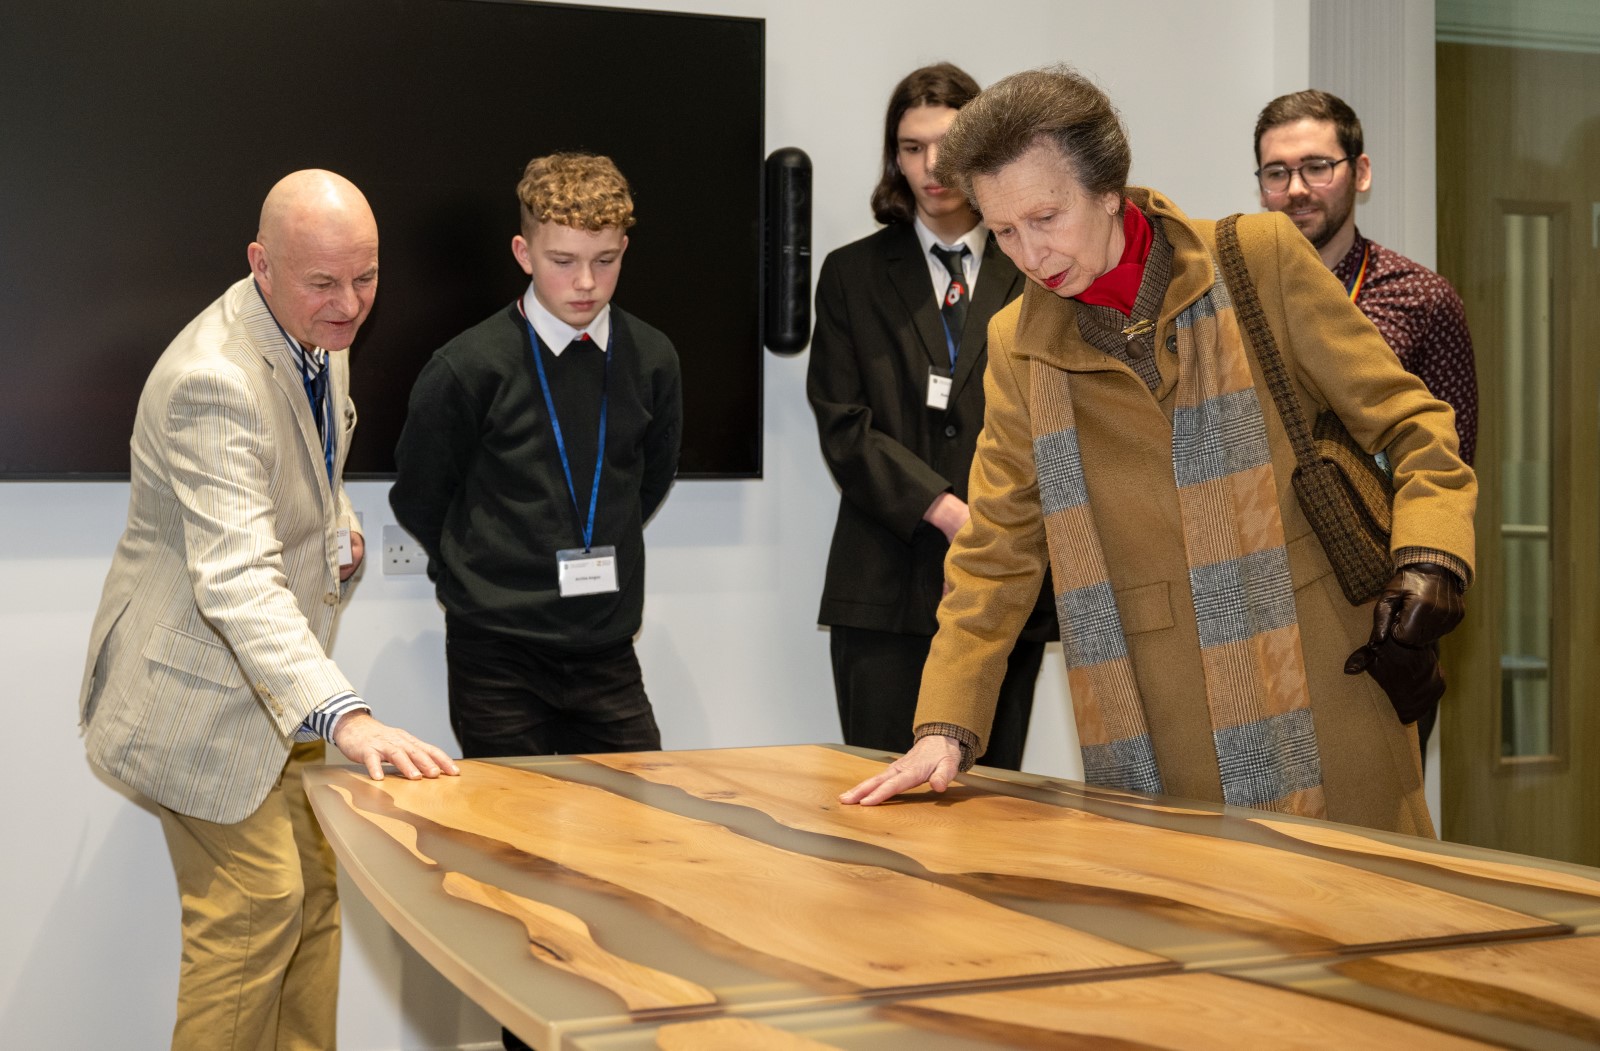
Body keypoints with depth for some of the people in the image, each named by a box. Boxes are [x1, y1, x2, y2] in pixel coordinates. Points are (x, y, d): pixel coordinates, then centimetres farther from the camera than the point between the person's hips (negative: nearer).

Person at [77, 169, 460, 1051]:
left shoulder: (321, 333, 1)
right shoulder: (214, 381, -30)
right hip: (200, 682, -9)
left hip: (277, 675, 9)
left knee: (317, 886, 13)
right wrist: (344, 715, -50)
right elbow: (236, 580, -40)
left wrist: (335, 522, 0)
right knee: (257, 900, -9)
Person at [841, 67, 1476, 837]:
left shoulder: (1260, 260, -1)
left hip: (1321, 697, -2)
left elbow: (1413, 427, 3)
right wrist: (944, 728, 2)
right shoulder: (1017, 343, 7)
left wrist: (1425, 574, -13)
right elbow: (996, 552, 11)